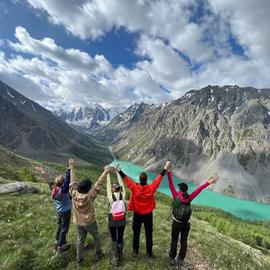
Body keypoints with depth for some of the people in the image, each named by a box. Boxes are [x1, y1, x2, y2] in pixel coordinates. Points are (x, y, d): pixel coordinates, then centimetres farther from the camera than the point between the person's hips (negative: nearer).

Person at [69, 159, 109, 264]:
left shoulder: (74, 194, -19)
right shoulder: (90, 196, -29)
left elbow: (73, 182, -11)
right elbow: (99, 184, -31)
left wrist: (72, 168, -5)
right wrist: (105, 172, -28)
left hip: (79, 222, 4)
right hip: (90, 222, -4)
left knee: (80, 241, 22)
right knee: (97, 238, 20)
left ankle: (79, 258, 36)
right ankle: (98, 254, 37)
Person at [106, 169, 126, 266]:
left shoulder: (110, 196, -19)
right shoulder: (123, 195, -15)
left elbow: (108, 184, -13)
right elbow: (121, 183, -10)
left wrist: (107, 173, -8)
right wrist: (117, 172, -5)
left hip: (112, 221, -2)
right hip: (122, 220, 2)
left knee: (114, 239, 16)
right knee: (120, 238, 17)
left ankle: (115, 259, 25)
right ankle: (120, 258, 33)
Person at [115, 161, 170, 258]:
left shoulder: (134, 187, -22)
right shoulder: (151, 188, -21)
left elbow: (126, 179, -13)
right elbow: (159, 178, -13)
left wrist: (119, 171, -3)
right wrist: (165, 168, -5)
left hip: (137, 214, 0)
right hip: (148, 215, 0)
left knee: (136, 233, 20)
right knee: (149, 234, 17)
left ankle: (135, 251, 36)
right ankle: (149, 252, 31)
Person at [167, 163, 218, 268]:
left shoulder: (176, 197, -23)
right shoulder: (189, 199, -18)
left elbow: (171, 185, -27)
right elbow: (198, 189, -18)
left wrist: (168, 172, -30)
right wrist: (208, 183, -16)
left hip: (176, 224, -2)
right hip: (186, 224, 2)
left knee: (174, 241, 17)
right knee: (184, 242, 18)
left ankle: (172, 258, 32)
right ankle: (181, 260, 33)